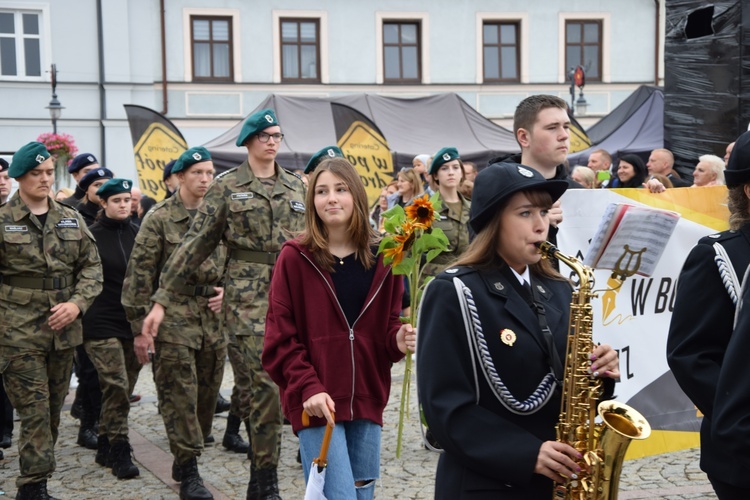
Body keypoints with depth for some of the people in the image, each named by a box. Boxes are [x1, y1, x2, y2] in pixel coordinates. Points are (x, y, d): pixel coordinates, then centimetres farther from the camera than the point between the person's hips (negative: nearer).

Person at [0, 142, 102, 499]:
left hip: (63, 331, 5)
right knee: (35, 413, -6)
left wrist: (77, 303, -8)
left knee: (53, 412, 12)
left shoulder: (71, 220, 10)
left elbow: (92, 267, 9)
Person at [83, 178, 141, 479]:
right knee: (116, 385, -12)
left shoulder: (137, 234, 9)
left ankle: (105, 446, 23)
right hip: (102, 322, -5)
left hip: (133, 320, 5)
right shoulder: (91, 236, -3)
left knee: (124, 387, 9)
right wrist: (80, 312, -7)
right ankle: (119, 451, -3)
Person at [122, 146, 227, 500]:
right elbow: (139, 275, -7)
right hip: (173, 316, -5)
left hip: (214, 316, 5)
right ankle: (188, 471, 3)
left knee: (208, 392, 10)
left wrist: (226, 289, 1)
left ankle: (185, 457, 29)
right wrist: (140, 326, -10)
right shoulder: (160, 218, -5)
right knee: (180, 395, -5)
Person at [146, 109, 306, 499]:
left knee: (255, 382, 8)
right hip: (246, 292, -3)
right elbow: (196, 243, -1)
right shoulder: (228, 186, 1)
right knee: (265, 381, -11)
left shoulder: (295, 186, 12)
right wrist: (162, 298, -5)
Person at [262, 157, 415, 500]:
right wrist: (307, 387, -17)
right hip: (316, 403, -4)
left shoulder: (382, 256, 3)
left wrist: (399, 339, -10)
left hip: (367, 400, 5)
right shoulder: (295, 256, -6)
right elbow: (279, 338, -7)